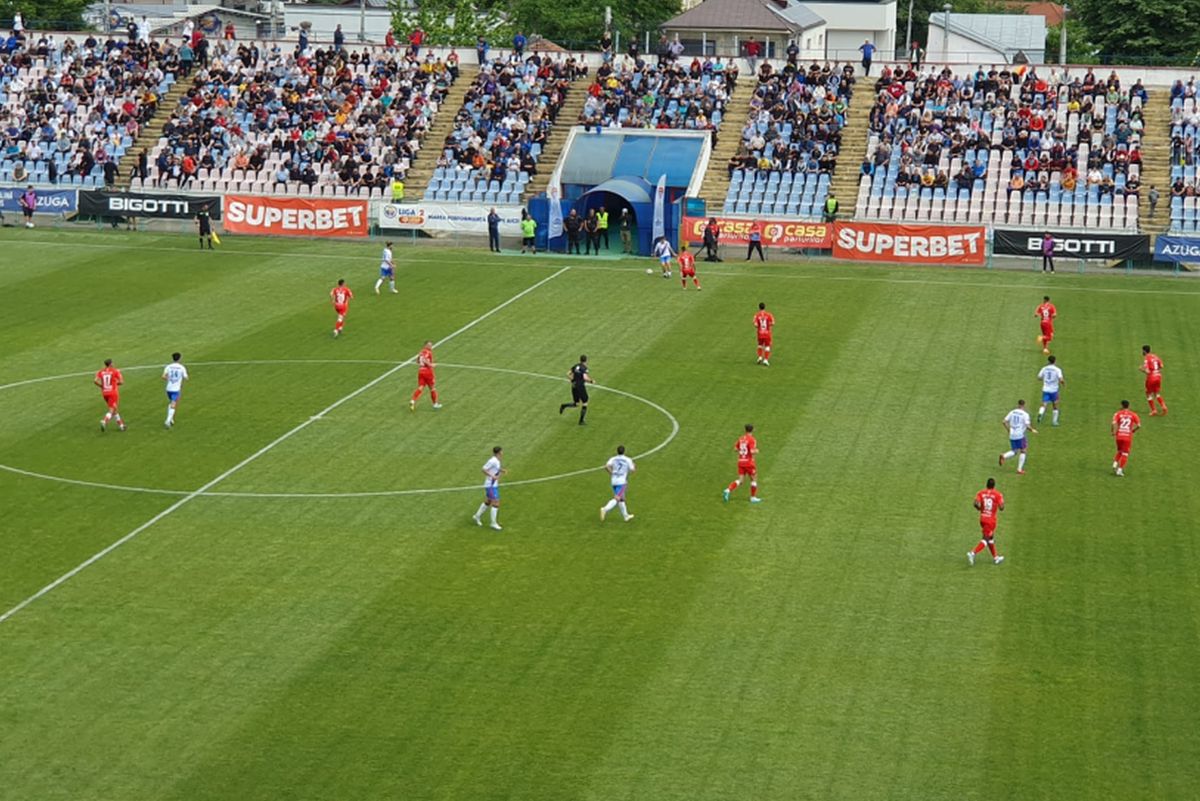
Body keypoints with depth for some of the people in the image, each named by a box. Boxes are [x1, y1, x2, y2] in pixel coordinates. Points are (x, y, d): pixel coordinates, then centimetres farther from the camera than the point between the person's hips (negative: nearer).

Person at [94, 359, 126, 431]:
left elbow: (95, 381, -9)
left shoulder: (101, 372, 4)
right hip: (113, 392, -5)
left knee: (114, 409, 19)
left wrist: (101, 386, 8)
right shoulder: (115, 371, -7)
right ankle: (104, 421, -29)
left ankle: (120, 424, 24)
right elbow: (121, 381, -12)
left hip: (104, 393, 5)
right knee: (112, 410, -5)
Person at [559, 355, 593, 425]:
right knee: (584, 404, 10)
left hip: (574, 387, 7)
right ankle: (581, 421, 10)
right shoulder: (584, 368, -14)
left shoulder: (575, 366, 7)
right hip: (581, 387, -7)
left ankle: (564, 406, -6)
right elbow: (585, 378, -28)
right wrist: (591, 381, -11)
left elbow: (568, 374, 9)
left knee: (576, 404, 19)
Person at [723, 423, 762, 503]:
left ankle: (727, 490, -14)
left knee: (739, 480, 6)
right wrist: (756, 451, -2)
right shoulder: (752, 440, -14)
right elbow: (752, 452, -22)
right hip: (749, 462, -6)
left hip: (740, 461, 6)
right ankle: (753, 497, 16)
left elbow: (735, 449, 12)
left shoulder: (741, 438, 7)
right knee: (754, 479, 11)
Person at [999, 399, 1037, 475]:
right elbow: (1027, 426, -15)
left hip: (1012, 435, 5)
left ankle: (1004, 456, -14)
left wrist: (1008, 430, 20)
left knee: (1014, 451, 17)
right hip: (1020, 435, -5)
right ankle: (1019, 469, 6)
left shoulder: (1012, 412, 7)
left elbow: (1004, 422, 6)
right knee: (1023, 451, 11)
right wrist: (1032, 430, 5)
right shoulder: (1025, 414, -8)